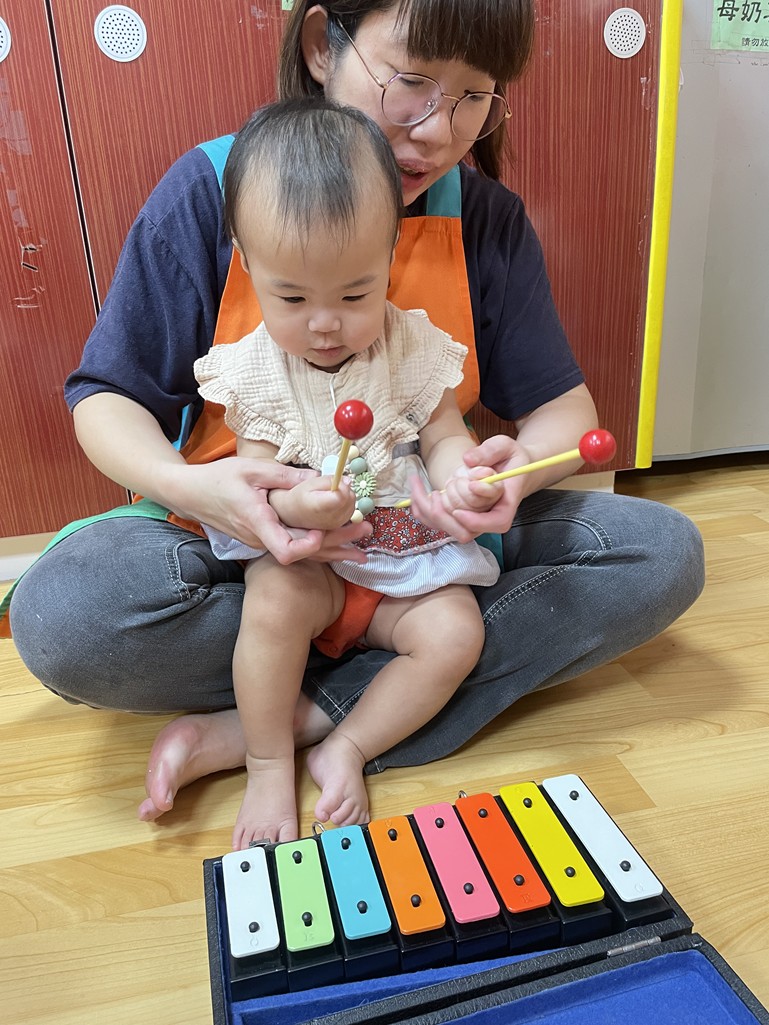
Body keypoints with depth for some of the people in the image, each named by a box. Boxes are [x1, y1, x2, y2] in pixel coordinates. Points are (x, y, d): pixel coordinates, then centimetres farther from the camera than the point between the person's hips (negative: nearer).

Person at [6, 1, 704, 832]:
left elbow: (560, 403, -3)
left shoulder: (486, 215, -4)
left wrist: (521, 468, -28)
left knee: (663, 553, -15)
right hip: (249, 541, -1)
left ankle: (301, 718, -22)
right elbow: (109, 397, -7)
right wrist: (183, 484, -30)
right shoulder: (211, 190, -10)